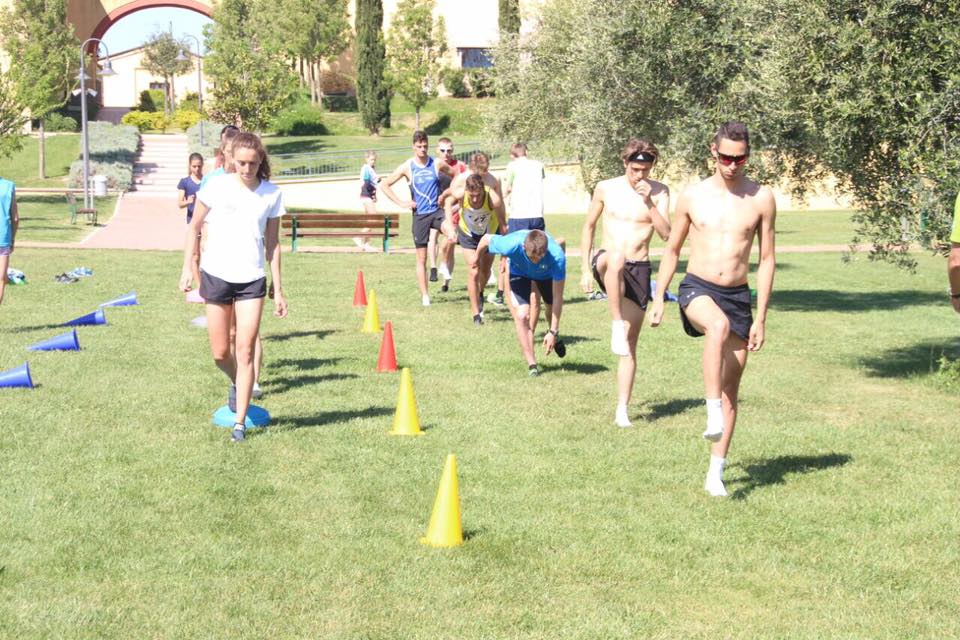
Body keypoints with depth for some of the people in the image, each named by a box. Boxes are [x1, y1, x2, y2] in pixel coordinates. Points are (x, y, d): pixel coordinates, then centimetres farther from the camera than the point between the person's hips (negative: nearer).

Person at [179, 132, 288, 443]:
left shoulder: (271, 194, -1)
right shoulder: (216, 187, -5)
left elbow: (272, 243, 6)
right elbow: (194, 227, 6)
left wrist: (278, 290, 5)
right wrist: (187, 268, 0)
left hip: (252, 280, 0)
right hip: (216, 275, 0)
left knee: (245, 351, -6)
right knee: (221, 353, 6)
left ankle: (240, 423, 0)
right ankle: (236, 384, 39)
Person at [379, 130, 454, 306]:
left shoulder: (437, 164, 1)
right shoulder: (407, 167, -2)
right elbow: (384, 185, 2)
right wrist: (401, 203, -3)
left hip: (437, 211, 0)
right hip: (419, 215, 0)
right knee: (421, 258, 4)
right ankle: (424, 295, 11)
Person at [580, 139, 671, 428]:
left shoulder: (659, 192, 1)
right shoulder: (606, 188, 2)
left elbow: (666, 234, -10)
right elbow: (589, 227, 12)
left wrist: (649, 202, -19)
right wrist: (586, 270, 7)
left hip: (638, 270, 1)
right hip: (605, 265, -1)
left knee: (630, 344, 1)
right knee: (616, 257, -41)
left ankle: (622, 409, 7)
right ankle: (616, 325, -37)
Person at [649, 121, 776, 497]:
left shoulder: (761, 199, 1)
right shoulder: (693, 196, 3)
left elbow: (767, 260, 4)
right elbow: (672, 250, 13)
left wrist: (760, 318, -1)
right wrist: (659, 298, 8)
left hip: (738, 296, 2)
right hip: (697, 288, -2)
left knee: (731, 389, 4)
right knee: (719, 325, -38)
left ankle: (716, 473, 13)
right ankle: (713, 412, -36)